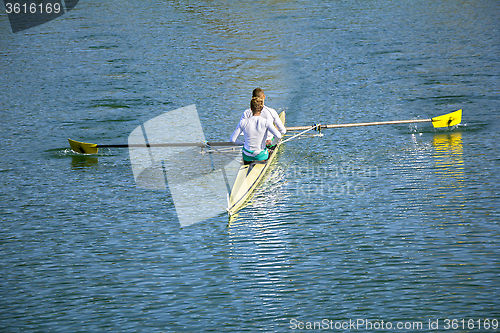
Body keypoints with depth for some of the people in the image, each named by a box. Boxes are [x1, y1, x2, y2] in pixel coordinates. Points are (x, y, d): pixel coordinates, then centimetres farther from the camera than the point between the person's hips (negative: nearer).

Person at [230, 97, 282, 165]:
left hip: (247, 156, 3)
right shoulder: (266, 122, -17)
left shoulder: (243, 122, -11)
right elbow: (279, 136, -23)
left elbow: (232, 139, -7)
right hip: (261, 156, -3)